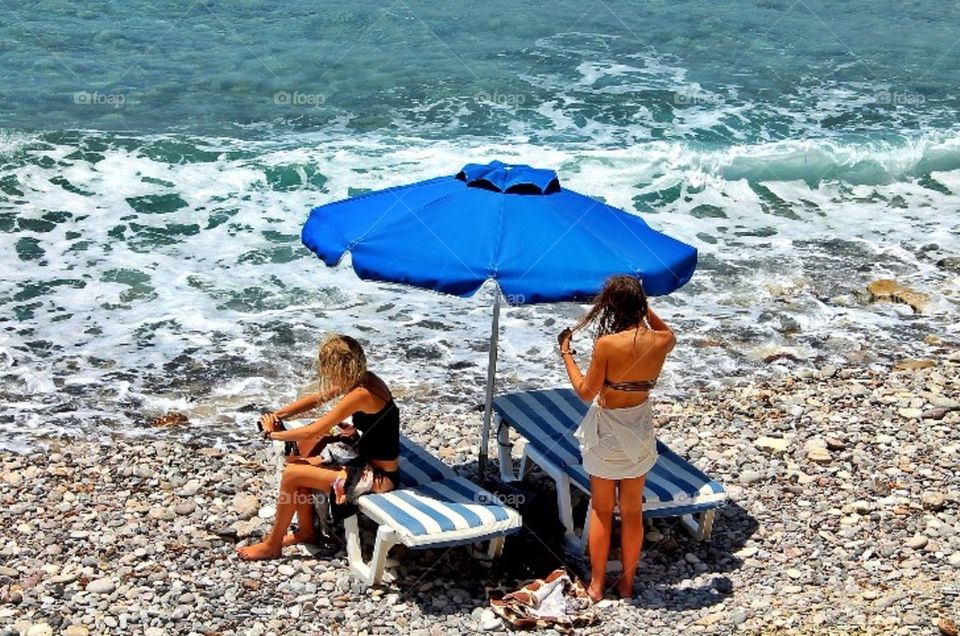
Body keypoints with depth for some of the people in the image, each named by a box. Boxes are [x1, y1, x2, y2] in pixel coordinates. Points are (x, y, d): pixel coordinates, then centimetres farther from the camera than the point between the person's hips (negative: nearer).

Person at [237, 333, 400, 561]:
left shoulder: (360, 395, -27)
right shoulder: (361, 380, 1)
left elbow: (310, 432, -22)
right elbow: (316, 399, 13)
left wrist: (274, 434, -6)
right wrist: (277, 415, 1)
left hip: (378, 477, -10)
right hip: (367, 459, 10)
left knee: (292, 474, -12)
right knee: (296, 461, 10)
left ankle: (272, 545, 5)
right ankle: (306, 531, 20)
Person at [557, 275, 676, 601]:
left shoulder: (607, 344, -23)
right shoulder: (660, 341, -10)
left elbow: (586, 392, -14)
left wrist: (566, 354, -4)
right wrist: (644, 307, 12)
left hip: (607, 432, -4)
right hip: (640, 430, 4)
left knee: (601, 510, 12)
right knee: (633, 511, 16)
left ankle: (596, 584, 20)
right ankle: (627, 583, 26)